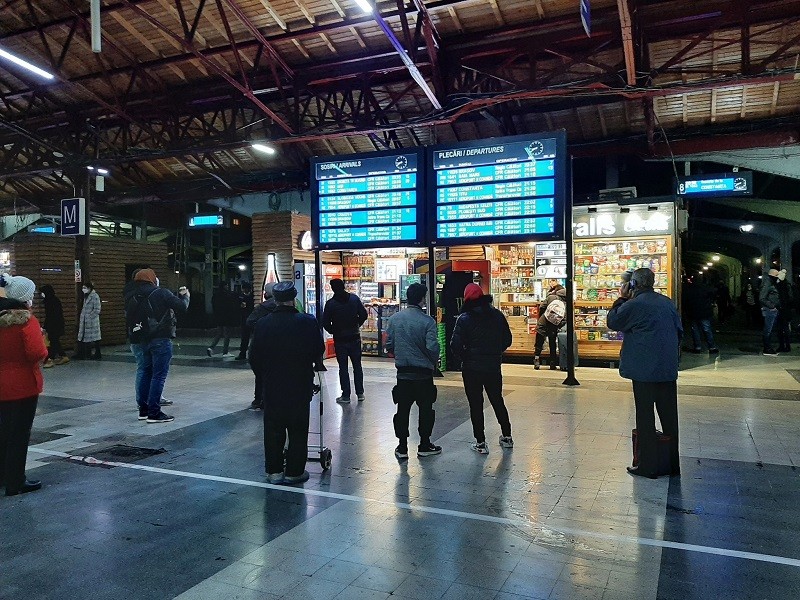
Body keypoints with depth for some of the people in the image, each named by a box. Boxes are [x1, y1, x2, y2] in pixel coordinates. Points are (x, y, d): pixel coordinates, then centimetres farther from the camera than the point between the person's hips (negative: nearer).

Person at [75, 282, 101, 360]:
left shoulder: (95, 296, -13)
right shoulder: (86, 296, 13)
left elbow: (97, 310, -16)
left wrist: (90, 316, -16)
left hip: (92, 321, -9)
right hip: (85, 321, 9)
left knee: (95, 338, -1)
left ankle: (97, 355, 8)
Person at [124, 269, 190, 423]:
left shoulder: (131, 298, 8)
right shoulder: (162, 293, -8)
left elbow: (128, 319, 11)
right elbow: (181, 307, -8)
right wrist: (185, 296, 11)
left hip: (138, 341, 6)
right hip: (160, 339, -6)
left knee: (143, 373, 15)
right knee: (159, 374, -2)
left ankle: (143, 410, 20)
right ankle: (154, 413, -2)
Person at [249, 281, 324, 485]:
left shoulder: (262, 324, -5)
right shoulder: (308, 322, -11)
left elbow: (254, 358, 1)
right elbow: (319, 350, -1)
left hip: (272, 387, 2)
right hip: (301, 386, -2)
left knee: (273, 430, 13)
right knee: (298, 430, 9)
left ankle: (274, 471, 19)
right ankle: (294, 472, 14)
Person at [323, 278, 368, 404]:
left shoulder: (330, 303, -10)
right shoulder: (354, 298, -3)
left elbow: (325, 323, -11)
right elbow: (364, 314, -3)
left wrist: (333, 331, 7)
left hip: (340, 339, -2)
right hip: (355, 338, 3)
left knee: (343, 367, 5)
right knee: (357, 365, 13)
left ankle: (346, 395, 6)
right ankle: (360, 393, 17)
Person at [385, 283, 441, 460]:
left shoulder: (395, 318, -3)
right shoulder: (427, 321, -13)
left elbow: (389, 346, 0)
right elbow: (432, 347, -18)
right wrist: (434, 362, 2)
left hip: (403, 372, 3)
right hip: (423, 373, -3)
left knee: (403, 409, 10)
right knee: (425, 409, 12)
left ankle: (402, 447, 15)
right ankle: (424, 445, 21)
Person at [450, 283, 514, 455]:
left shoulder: (464, 318, -11)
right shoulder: (497, 315, 2)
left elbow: (455, 344, -15)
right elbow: (507, 340, 7)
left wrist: (463, 359, 2)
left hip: (472, 368, -4)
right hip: (494, 367, 4)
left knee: (476, 405, 4)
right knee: (497, 401, 19)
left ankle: (480, 443, 7)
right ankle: (507, 436, 29)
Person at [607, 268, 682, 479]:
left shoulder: (634, 304, -11)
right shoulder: (667, 302, 9)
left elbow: (612, 322, 0)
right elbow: (679, 331, 15)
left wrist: (622, 299, 6)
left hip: (644, 369, -6)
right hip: (668, 368, 6)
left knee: (645, 417, 1)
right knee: (669, 416, 13)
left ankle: (648, 466, 6)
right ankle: (673, 463, 23)